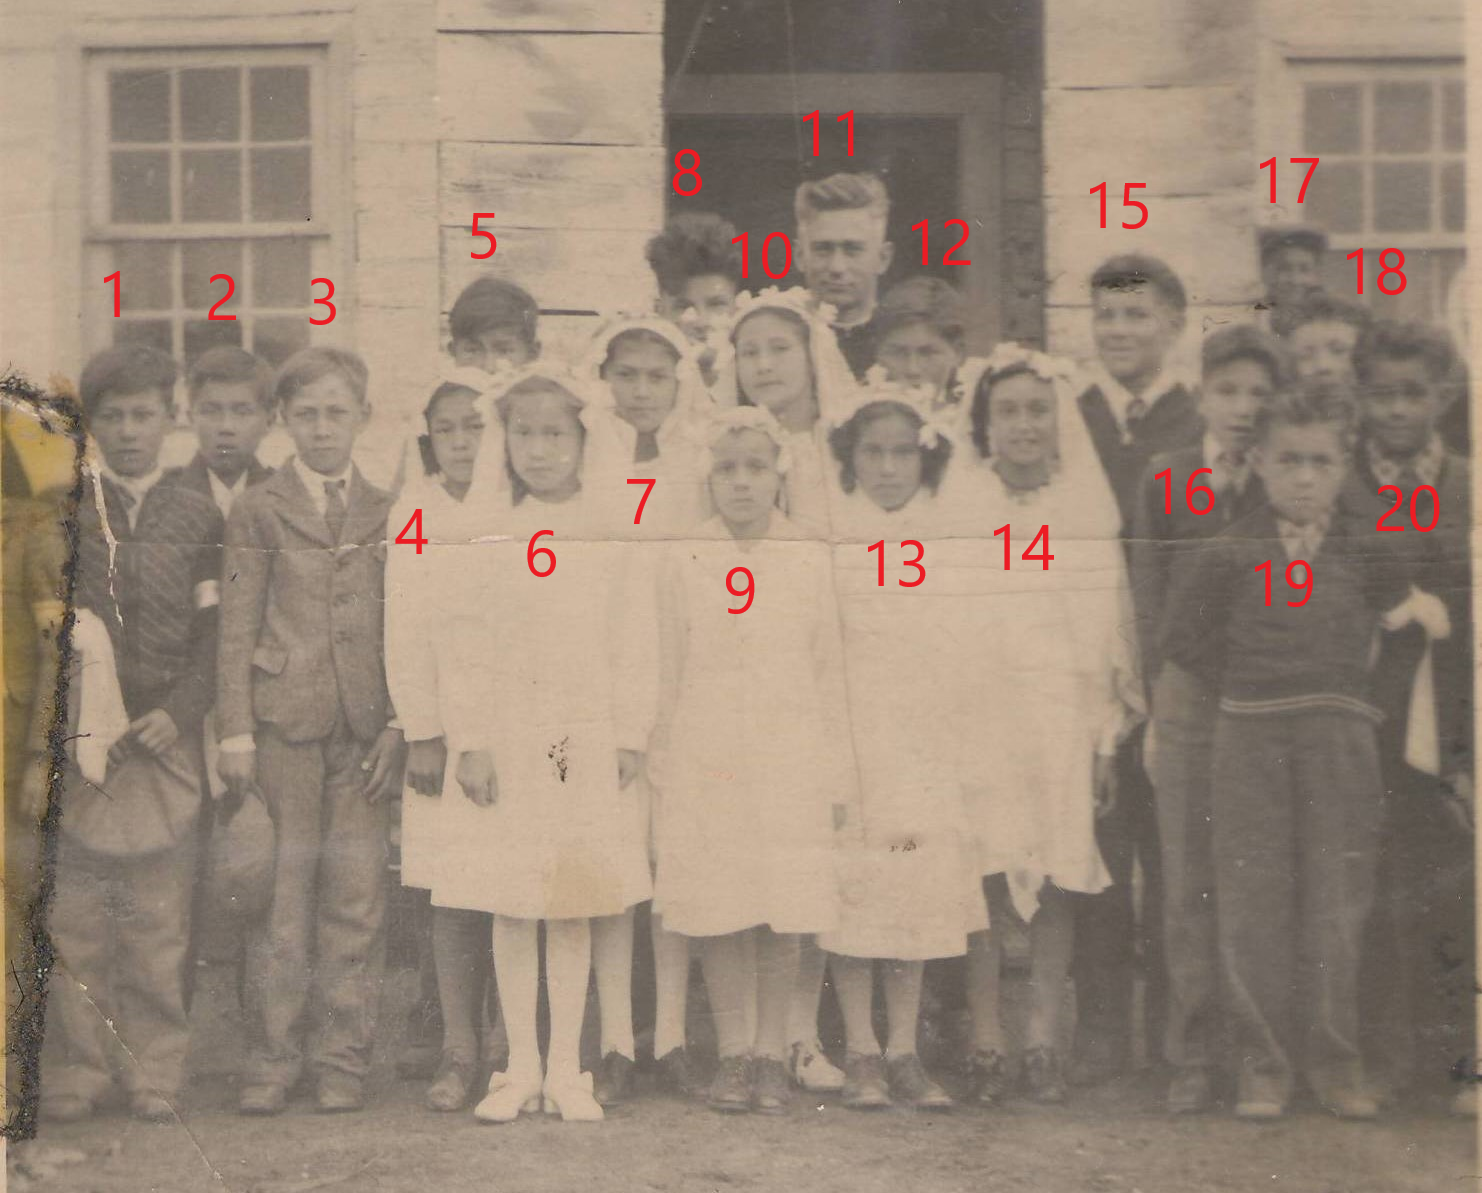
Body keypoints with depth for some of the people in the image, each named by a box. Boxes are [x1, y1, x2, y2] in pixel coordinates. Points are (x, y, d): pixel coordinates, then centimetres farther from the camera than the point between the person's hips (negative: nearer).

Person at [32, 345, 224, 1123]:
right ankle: (74, 1073, 5)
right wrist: (41, 745, -4)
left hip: (165, 738, 1)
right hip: (78, 738, -1)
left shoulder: (197, 518, 11)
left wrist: (180, 711, -6)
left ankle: (155, 1073, 7)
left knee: (159, 919, 0)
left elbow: (213, 634, 9)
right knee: (74, 917, -3)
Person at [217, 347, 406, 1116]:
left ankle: (343, 1059, 10)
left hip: (365, 725, 2)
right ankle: (271, 1059, 7)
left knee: (356, 894, 1)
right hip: (283, 719, -2)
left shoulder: (387, 514, 11)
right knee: (280, 893, -1)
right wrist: (235, 731, -5)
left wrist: (400, 723, 0)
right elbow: (237, 628, 2)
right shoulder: (257, 512, 6)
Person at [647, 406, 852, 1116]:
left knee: (785, 916, 0)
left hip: (788, 763, 0)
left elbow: (829, 673, 10)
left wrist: (837, 777, 9)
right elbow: (667, 677, 10)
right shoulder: (682, 564, 6)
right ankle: (734, 1053, 12)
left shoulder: (810, 561, 7)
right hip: (706, 761, 0)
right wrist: (662, 775, 8)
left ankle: (772, 1053, 11)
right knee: (717, 912, 0)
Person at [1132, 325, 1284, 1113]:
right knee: (1190, 881, 0)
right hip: (1192, 697, 0)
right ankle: (1194, 1057, 4)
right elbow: (1150, 594, 7)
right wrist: (1159, 696, 2)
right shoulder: (1165, 479, 8)